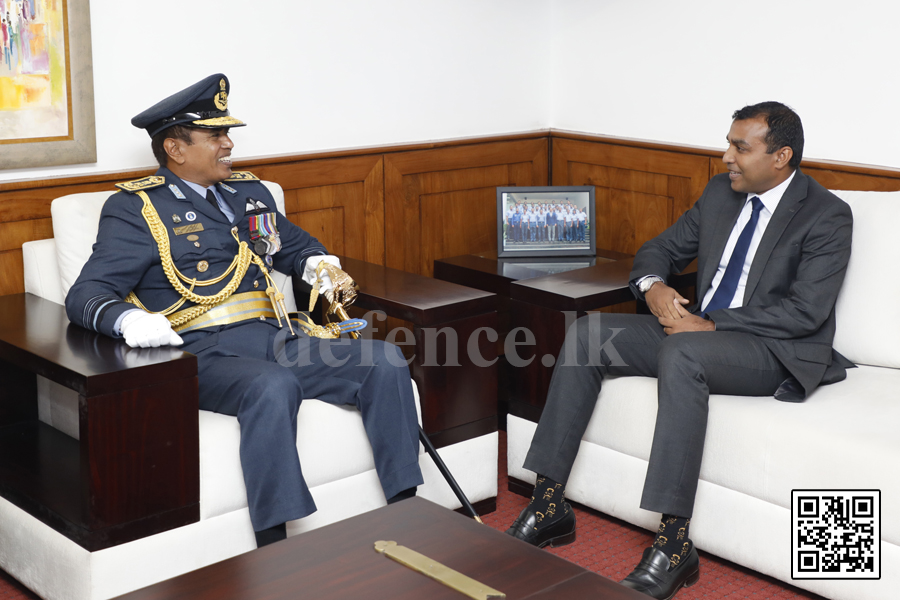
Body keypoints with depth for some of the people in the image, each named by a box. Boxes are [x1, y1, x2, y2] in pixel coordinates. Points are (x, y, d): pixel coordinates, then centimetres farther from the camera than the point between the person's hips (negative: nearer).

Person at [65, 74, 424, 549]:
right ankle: (274, 549, -33)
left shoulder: (249, 192, 23)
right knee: (271, 386, -38)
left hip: (275, 340, 6)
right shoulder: (135, 209, 4)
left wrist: (315, 264, 15)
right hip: (203, 353, -6)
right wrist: (127, 319, -28)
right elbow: (85, 296, -4)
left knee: (385, 362, -14)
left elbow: (296, 244, 40)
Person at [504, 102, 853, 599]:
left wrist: (712, 325, -21)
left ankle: (674, 541, -37)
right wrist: (652, 286, -6)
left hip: (780, 352, -7)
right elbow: (659, 250, 18)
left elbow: (805, 312, -19)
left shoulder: (827, 216, -9)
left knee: (681, 351, -38)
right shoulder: (720, 193, 12)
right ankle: (549, 505, -12)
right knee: (587, 333, -11)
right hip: (699, 329, 8)